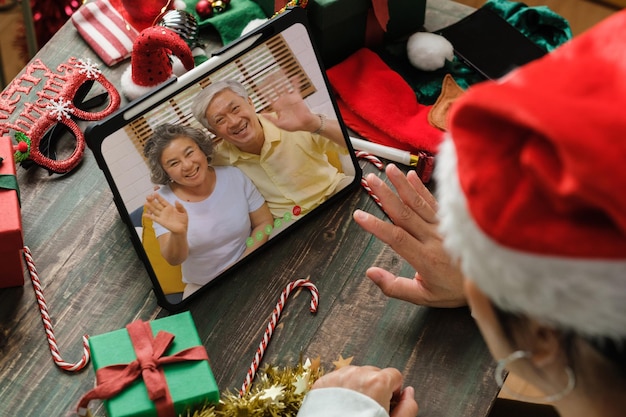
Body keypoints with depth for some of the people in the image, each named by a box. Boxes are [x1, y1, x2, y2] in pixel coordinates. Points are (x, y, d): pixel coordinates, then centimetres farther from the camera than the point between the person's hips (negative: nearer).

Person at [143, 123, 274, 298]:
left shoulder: (234, 176, -6)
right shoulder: (163, 200, -10)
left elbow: (264, 222, 1)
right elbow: (174, 260, -17)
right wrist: (178, 233, -39)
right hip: (202, 288, 0)